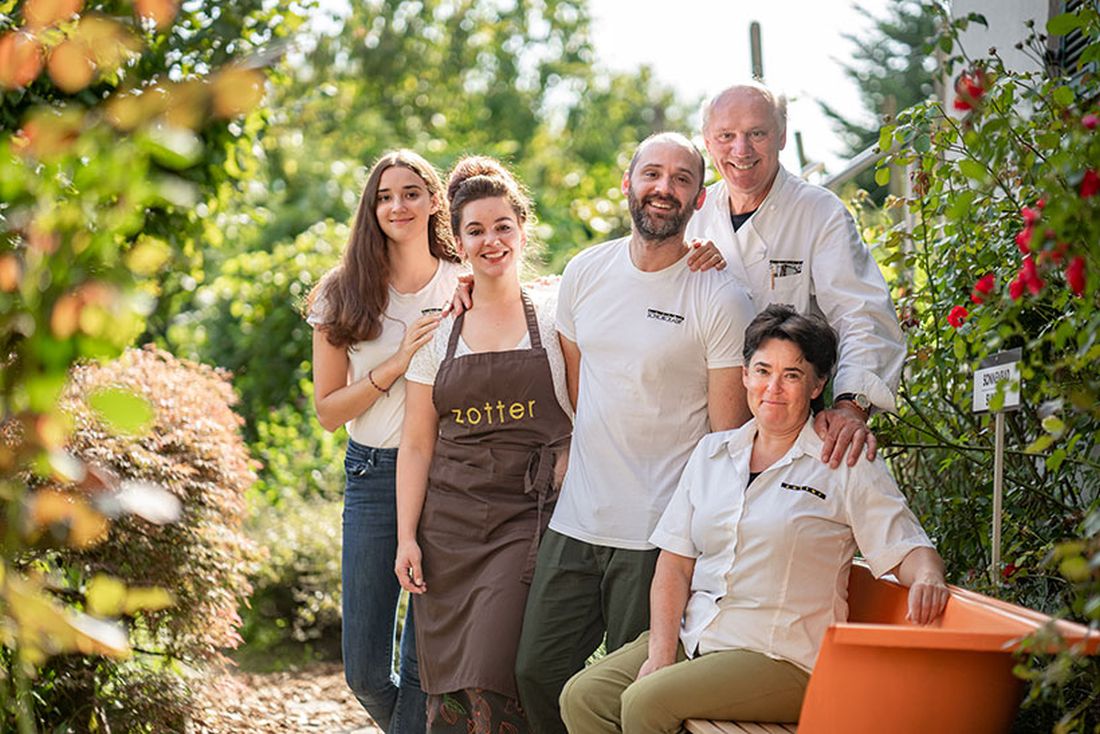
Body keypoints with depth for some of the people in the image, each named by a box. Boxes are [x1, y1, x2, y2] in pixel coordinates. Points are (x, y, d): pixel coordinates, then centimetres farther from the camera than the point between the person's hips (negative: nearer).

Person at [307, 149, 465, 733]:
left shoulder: (465, 287, 3)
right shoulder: (344, 294, 4)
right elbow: (328, 411, 2)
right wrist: (396, 364, -11)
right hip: (373, 475, 1)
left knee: (425, 663, 0)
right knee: (365, 670, 3)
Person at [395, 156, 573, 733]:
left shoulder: (554, 319, 4)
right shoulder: (438, 335, 10)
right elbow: (417, 446, 10)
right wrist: (406, 538, 2)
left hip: (531, 517, -3)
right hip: (449, 522, 3)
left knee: (490, 677, -16)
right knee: (445, 687, 0)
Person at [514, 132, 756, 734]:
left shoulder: (721, 301, -8)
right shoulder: (585, 273, 7)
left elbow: (728, 435, -7)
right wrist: (580, 465, 14)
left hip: (660, 535, -5)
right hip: (573, 523, 5)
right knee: (538, 673, 7)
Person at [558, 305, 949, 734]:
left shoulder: (848, 466, -1)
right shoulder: (712, 452, 13)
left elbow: (907, 548, -3)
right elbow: (674, 564, 9)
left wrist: (926, 579, -28)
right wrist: (660, 654, -4)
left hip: (781, 658, -5)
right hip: (692, 637, 5)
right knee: (582, 697, -15)